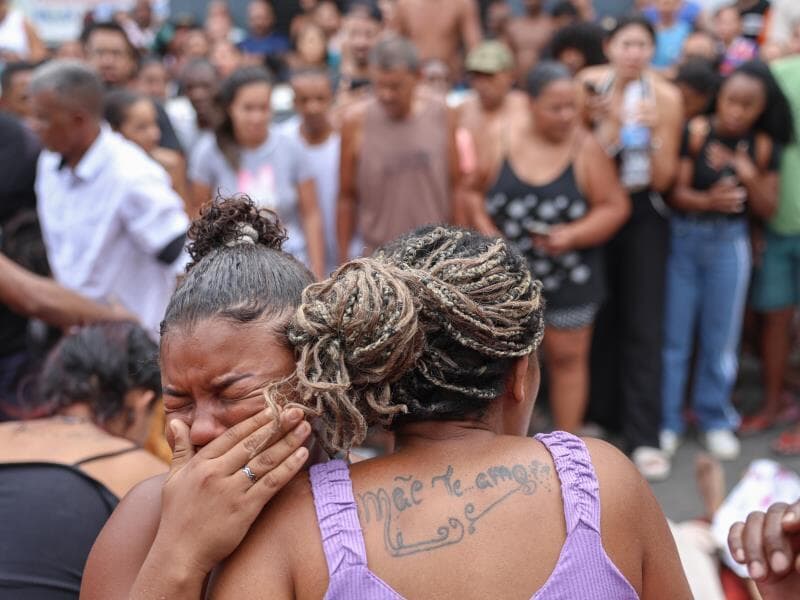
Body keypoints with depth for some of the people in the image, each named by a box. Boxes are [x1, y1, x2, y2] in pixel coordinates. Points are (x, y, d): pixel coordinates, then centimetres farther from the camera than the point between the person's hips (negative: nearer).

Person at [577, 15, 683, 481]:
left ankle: (645, 437, 1)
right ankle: (597, 412, 30)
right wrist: (610, 121, -20)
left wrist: (655, 130, -25)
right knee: (600, 317, 12)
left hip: (643, 215, -2)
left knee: (643, 324, -4)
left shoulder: (666, 97, -11)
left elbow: (663, 179, -11)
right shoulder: (589, 85, -7)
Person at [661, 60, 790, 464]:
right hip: (683, 238, -2)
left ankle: (715, 419, 27)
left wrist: (749, 177, -18)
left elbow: (768, 210, -1)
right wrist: (709, 200, -31)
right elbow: (676, 192, -12)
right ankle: (667, 419, 21)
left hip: (729, 244, 2)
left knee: (720, 337, 10)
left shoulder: (764, 147, -2)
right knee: (674, 335, 6)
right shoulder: (695, 133, -10)